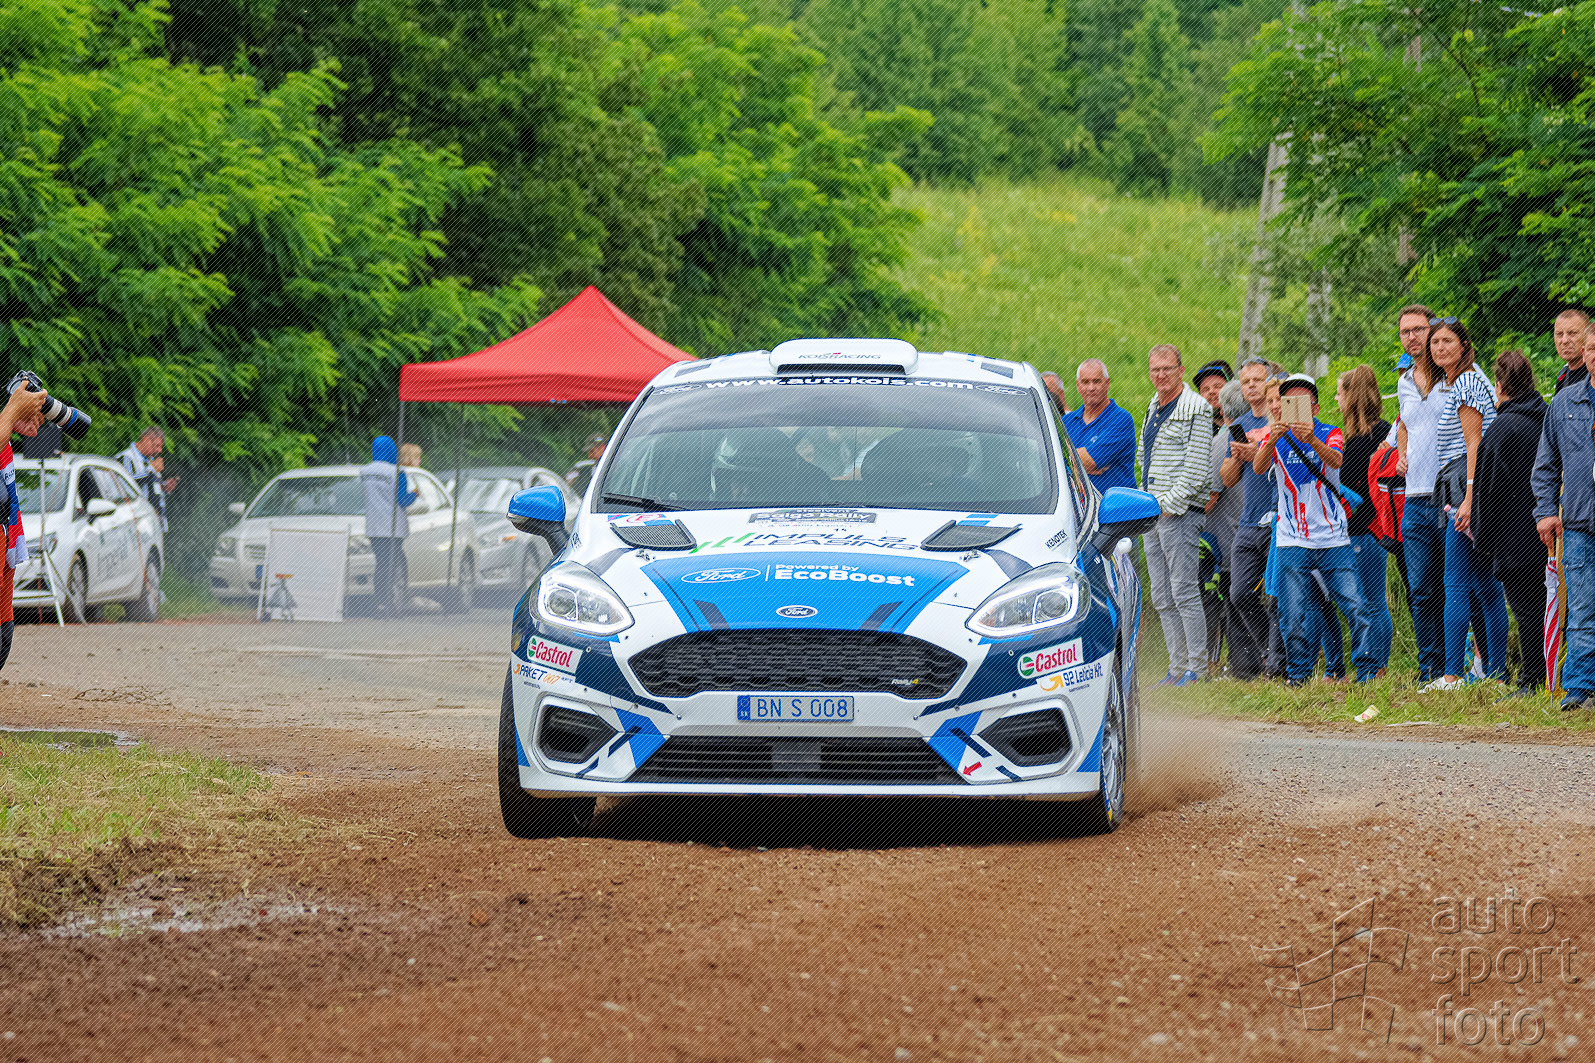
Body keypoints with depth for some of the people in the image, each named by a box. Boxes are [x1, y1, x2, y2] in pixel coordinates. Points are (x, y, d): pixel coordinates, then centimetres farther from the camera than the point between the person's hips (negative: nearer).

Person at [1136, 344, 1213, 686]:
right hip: (1152, 514, 9)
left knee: (1184, 593, -9)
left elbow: (1196, 468, -14)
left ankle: (1198, 668, -6)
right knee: (1162, 597, 8)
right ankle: (1178, 667, 11)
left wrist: (1170, 503, -15)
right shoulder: (1153, 407, 18)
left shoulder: (1195, 409, -8)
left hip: (1181, 513, -9)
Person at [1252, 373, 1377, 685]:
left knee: (1355, 606, -8)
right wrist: (1273, 440, -34)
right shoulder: (1276, 437, 6)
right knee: (1295, 616, -3)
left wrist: (1312, 440, -40)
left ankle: (1368, 670, 1)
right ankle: (1297, 673, 11)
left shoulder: (1330, 434, 4)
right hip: (1291, 541, 0)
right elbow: (1258, 467, -13)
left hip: (1333, 538, 0)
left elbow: (1335, 460, -18)